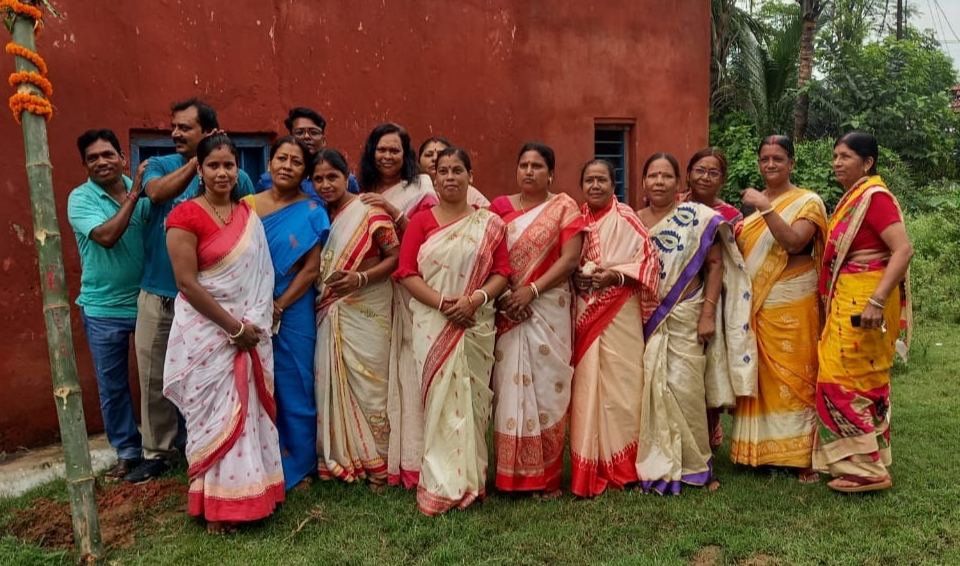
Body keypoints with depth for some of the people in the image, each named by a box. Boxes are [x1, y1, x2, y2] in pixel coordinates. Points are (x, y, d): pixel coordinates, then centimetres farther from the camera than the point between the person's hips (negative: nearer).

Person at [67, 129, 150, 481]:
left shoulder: (140, 191, 0)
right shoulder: (80, 198, -7)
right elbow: (106, 236, -23)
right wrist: (133, 196, -22)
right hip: (103, 309, -1)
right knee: (112, 386, 9)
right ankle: (128, 451, 26)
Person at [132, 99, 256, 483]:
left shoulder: (237, 177, -2)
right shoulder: (159, 165, 6)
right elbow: (157, 193, -17)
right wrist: (198, 160, -19)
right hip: (157, 294, 3)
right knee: (154, 377, 10)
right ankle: (157, 452, 26)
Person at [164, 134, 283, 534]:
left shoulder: (248, 214, 8)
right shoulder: (186, 216, -11)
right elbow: (187, 283, -15)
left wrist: (255, 325, 0)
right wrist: (233, 326, -15)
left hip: (250, 331, 5)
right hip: (207, 331, -5)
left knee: (250, 410, 11)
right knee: (215, 414, 3)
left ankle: (249, 492, 26)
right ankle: (216, 505, 17)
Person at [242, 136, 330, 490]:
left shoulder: (311, 212, -2)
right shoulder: (248, 205, 5)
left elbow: (311, 268, -7)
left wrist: (279, 306, -13)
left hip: (294, 313, -2)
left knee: (294, 390, 6)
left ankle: (298, 466, 23)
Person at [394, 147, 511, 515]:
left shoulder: (489, 223, 7)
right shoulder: (420, 222, 6)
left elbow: (502, 272, 2)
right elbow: (406, 273, -3)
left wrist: (474, 299, -16)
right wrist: (443, 303, -15)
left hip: (476, 326, 1)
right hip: (433, 325, 0)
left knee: (471, 399, 5)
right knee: (439, 399, -1)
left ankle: (470, 481, 17)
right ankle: (440, 485, 8)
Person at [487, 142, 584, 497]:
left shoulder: (564, 207, 5)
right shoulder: (499, 207, 11)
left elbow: (570, 258, -5)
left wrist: (531, 290, -14)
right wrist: (503, 295, -11)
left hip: (548, 309, -2)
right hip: (507, 311, 2)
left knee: (546, 386, 1)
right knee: (510, 388, 1)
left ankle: (547, 475, 12)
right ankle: (511, 473, 12)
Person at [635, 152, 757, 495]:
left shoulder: (697, 217, -2)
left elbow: (715, 264, -4)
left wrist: (708, 313, -10)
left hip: (684, 319, -3)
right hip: (645, 321, 3)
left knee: (683, 389, -4)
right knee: (651, 391, 5)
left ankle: (694, 465, 13)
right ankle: (654, 465, 20)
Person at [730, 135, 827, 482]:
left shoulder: (807, 201, -2)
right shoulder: (752, 201, 15)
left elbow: (794, 242, -19)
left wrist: (765, 208, -24)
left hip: (791, 307, -5)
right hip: (754, 305, 5)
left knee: (793, 377, -2)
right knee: (757, 377, 7)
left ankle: (802, 455, 6)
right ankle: (760, 450, 17)